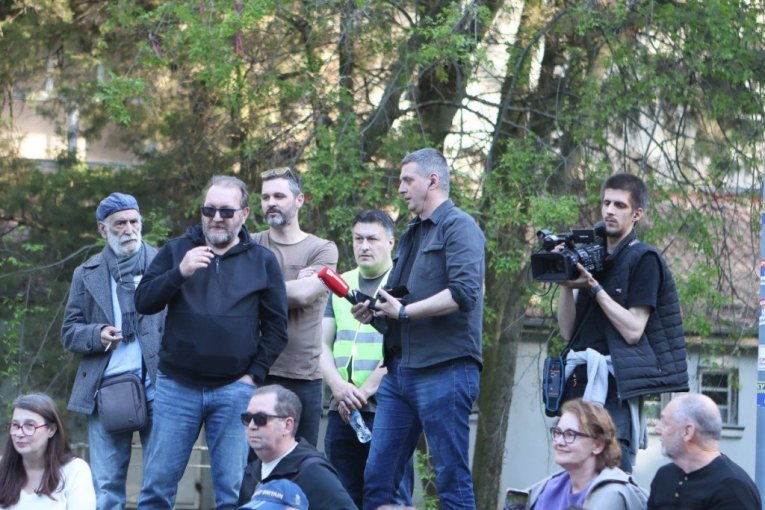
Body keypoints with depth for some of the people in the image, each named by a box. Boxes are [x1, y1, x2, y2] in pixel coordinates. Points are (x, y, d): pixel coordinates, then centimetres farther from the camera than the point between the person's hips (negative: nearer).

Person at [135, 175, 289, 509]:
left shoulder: (262, 261, 7)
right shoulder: (176, 250, 8)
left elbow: (276, 326, 8)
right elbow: (143, 302, -1)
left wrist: (254, 375, -2)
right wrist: (180, 272, -16)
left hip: (234, 390, -1)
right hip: (177, 385, 1)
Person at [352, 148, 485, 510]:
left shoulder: (458, 227, -5)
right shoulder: (412, 234, 22)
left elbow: (464, 293, -19)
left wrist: (404, 311, -14)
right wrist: (375, 314, 6)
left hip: (444, 369, -9)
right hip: (400, 369, 9)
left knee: (452, 480, -5)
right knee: (377, 478, 6)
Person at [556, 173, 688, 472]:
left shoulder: (643, 259, 0)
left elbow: (633, 330, -10)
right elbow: (567, 330, 15)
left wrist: (594, 287, -10)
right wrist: (566, 284, 1)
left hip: (616, 384, -6)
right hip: (581, 380, 7)